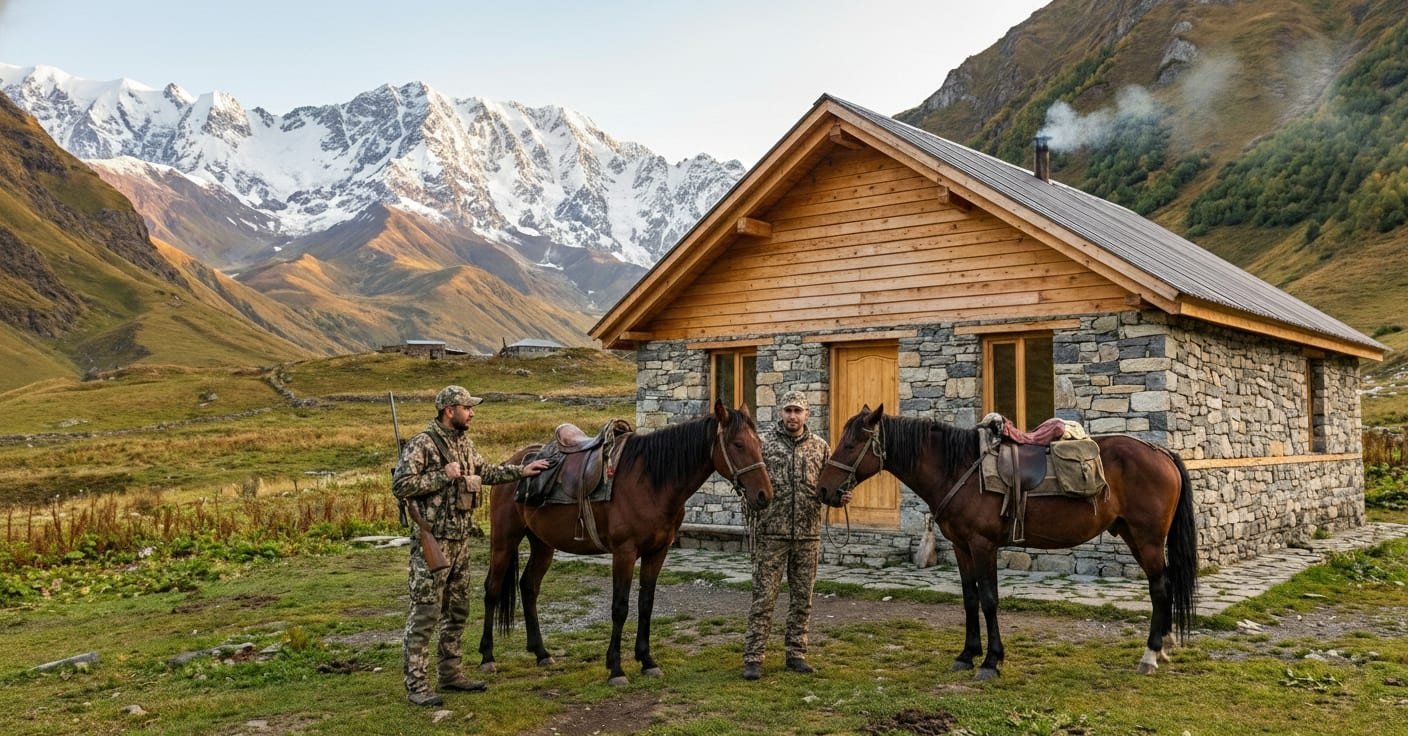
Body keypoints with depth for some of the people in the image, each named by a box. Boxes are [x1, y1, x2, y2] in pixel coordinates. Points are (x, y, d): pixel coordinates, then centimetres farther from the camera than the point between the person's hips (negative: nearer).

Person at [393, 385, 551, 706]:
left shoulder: (463, 443, 11)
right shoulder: (422, 444, -14)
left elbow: (485, 472, 25)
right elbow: (400, 485, -19)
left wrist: (520, 471, 18)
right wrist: (443, 476, -22)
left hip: (460, 539, 9)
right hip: (433, 541, -9)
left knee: (457, 610, 16)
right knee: (425, 612, -4)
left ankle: (451, 673, 28)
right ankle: (416, 685, 3)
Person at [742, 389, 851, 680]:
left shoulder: (820, 447, 7)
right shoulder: (765, 445, -1)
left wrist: (839, 497, -9)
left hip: (808, 536, 3)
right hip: (772, 534, -3)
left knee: (802, 599, 10)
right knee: (763, 597, -1)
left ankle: (796, 654, 22)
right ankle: (753, 659, 4)